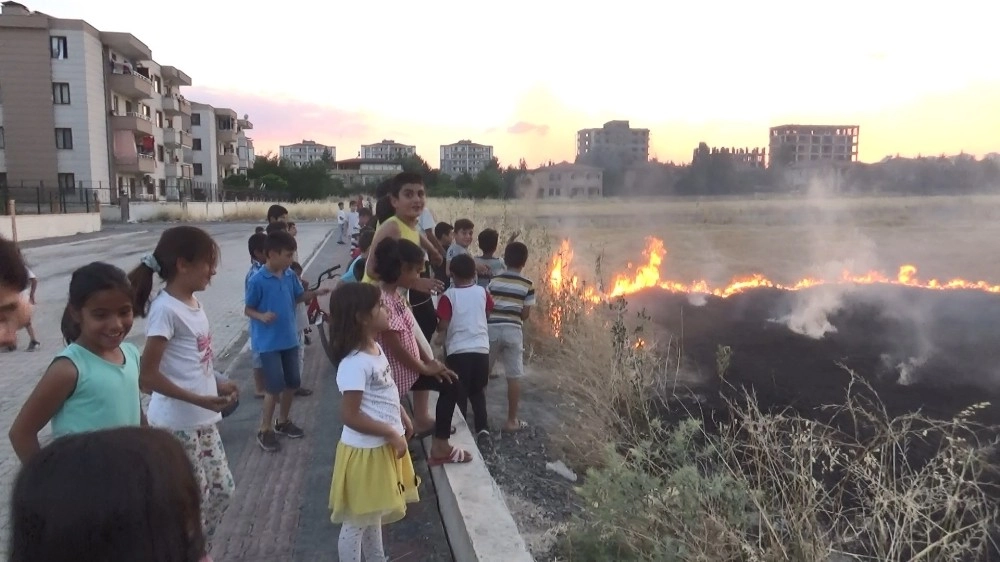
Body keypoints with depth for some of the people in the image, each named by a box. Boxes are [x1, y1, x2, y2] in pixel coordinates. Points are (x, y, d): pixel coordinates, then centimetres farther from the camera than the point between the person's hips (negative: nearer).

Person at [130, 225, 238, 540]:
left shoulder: (194, 304, 7)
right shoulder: (165, 309, -19)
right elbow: (147, 376, -21)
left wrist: (218, 385, 7)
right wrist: (199, 399, -24)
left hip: (202, 421, 9)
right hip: (177, 425, -9)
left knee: (222, 489, 18)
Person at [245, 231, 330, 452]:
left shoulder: (290, 275, -1)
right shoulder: (258, 280, -17)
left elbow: (299, 296, 14)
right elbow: (248, 309, -9)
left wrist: (316, 293, -3)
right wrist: (262, 316, -29)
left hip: (289, 338, 7)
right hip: (268, 342, -6)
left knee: (292, 382, 14)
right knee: (274, 387, -5)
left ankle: (283, 421, 34)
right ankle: (264, 430, 13)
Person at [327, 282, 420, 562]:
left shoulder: (376, 349, 2)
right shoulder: (354, 363, -27)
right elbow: (350, 416, -27)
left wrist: (403, 418, 10)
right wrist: (391, 434, -22)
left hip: (383, 447, 9)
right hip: (365, 450, -9)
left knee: (374, 514, 26)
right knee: (356, 521, 10)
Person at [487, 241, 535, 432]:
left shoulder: (494, 281, 3)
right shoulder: (527, 285, -2)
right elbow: (525, 314, -1)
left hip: (492, 328, 2)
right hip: (513, 331, -2)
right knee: (514, 377, 5)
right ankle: (511, 420, 8)